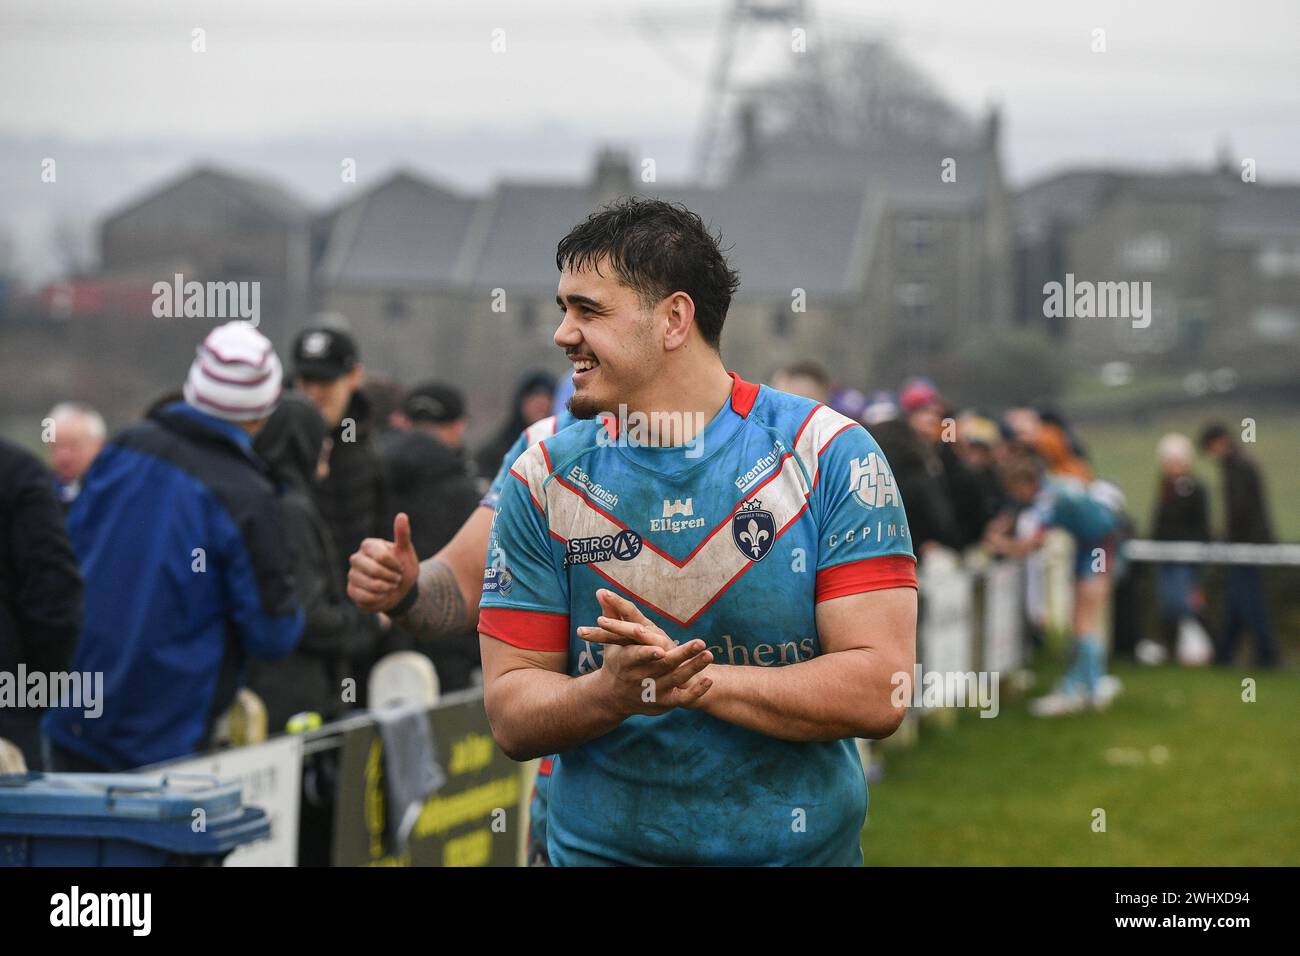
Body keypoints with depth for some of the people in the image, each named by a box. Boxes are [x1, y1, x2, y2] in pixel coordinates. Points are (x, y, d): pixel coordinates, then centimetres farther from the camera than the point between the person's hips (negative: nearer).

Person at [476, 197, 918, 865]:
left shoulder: (831, 455, -9)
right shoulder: (544, 479, -3)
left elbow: (880, 691, -15)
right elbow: (510, 714, -6)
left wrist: (700, 682, -24)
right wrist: (612, 692, -25)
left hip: (803, 848, -1)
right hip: (599, 847, 1)